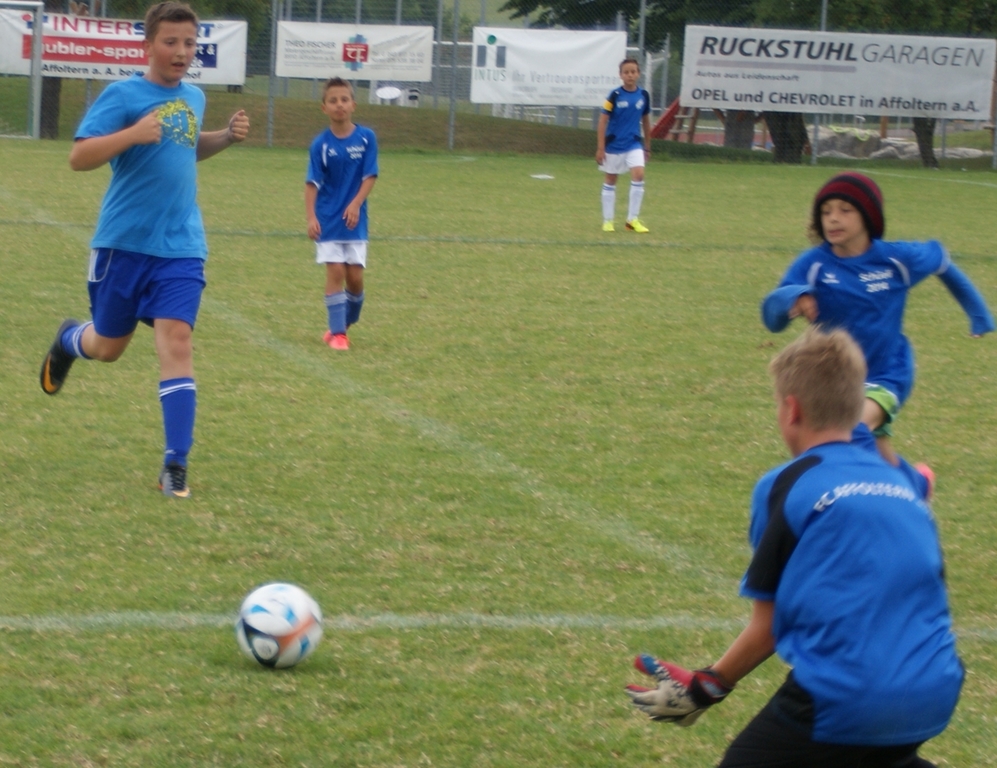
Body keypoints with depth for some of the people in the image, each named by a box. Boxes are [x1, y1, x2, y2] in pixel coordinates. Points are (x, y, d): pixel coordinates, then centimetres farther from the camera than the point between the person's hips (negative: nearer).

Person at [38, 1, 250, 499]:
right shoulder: (123, 94, -9)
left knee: (176, 340, -12)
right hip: (124, 241, -3)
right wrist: (133, 133, -30)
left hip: (181, 247, 3)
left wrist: (226, 137, 10)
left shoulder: (194, 98, 10)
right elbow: (79, 158, -15)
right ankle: (68, 341, 49)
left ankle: (176, 465, -13)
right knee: (108, 347, 11)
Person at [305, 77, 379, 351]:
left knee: (355, 276, 1)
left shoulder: (366, 138, -2)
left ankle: (344, 324, 23)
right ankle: (337, 332, 1)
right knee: (335, 271, -6)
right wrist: (311, 218, -15)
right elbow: (312, 183, -5)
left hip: (354, 219, 1)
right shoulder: (321, 144, -4)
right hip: (328, 219, -1)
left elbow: (370, 176, -3)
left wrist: (356, 204, -17)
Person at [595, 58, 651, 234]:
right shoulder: (615, 95, -11)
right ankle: (608, 221, 19)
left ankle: (633, 219, -7)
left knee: (638, 175, -16)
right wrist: (600, 148, -13)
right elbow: (603, 121, -9)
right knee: (610, 182, 7)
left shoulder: (643, 95, 0)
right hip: (614, 145, -2)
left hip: (634, 145, 2)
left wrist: (647, 146, 16)